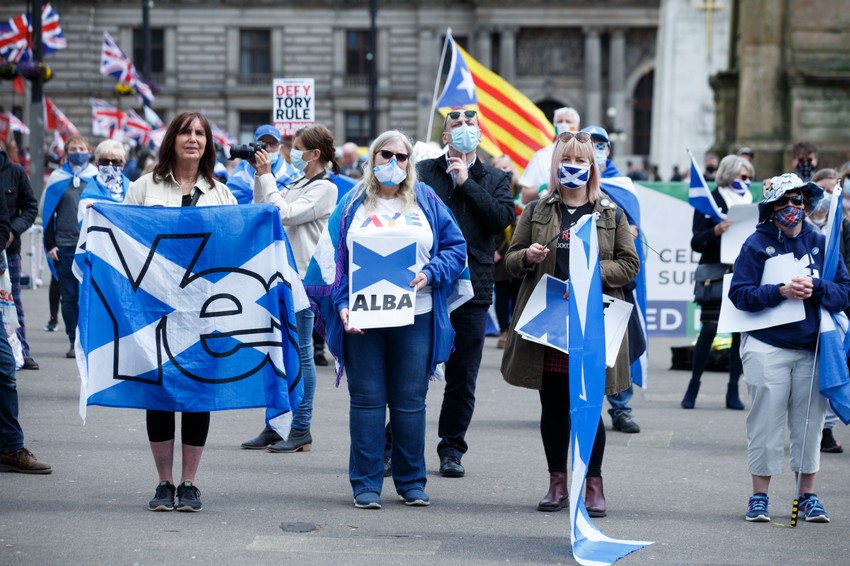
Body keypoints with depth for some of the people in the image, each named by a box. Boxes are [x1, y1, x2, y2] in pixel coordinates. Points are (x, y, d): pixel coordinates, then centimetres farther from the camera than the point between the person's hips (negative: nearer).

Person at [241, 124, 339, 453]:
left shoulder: (325, 189, -8)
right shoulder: (298, 185, 17)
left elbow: (285, 214, -18)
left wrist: (266, 176, -12)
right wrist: (260, 176, 11)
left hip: (302, 278, -9)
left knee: (299, 352, -4)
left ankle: (301, 431, 1)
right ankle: (274, 426, 17)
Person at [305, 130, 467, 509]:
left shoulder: (426, 201, 9)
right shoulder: (352, 205, 7)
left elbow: (456, 247, 8)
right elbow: (332, 260, 3)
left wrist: (431, 274, -9)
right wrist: (342, 304, -10)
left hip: (414, 317, 1)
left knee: (410, 401, 4)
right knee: (366, 399, 1)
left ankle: (412, 482, 14)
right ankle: (366, 484, 6)